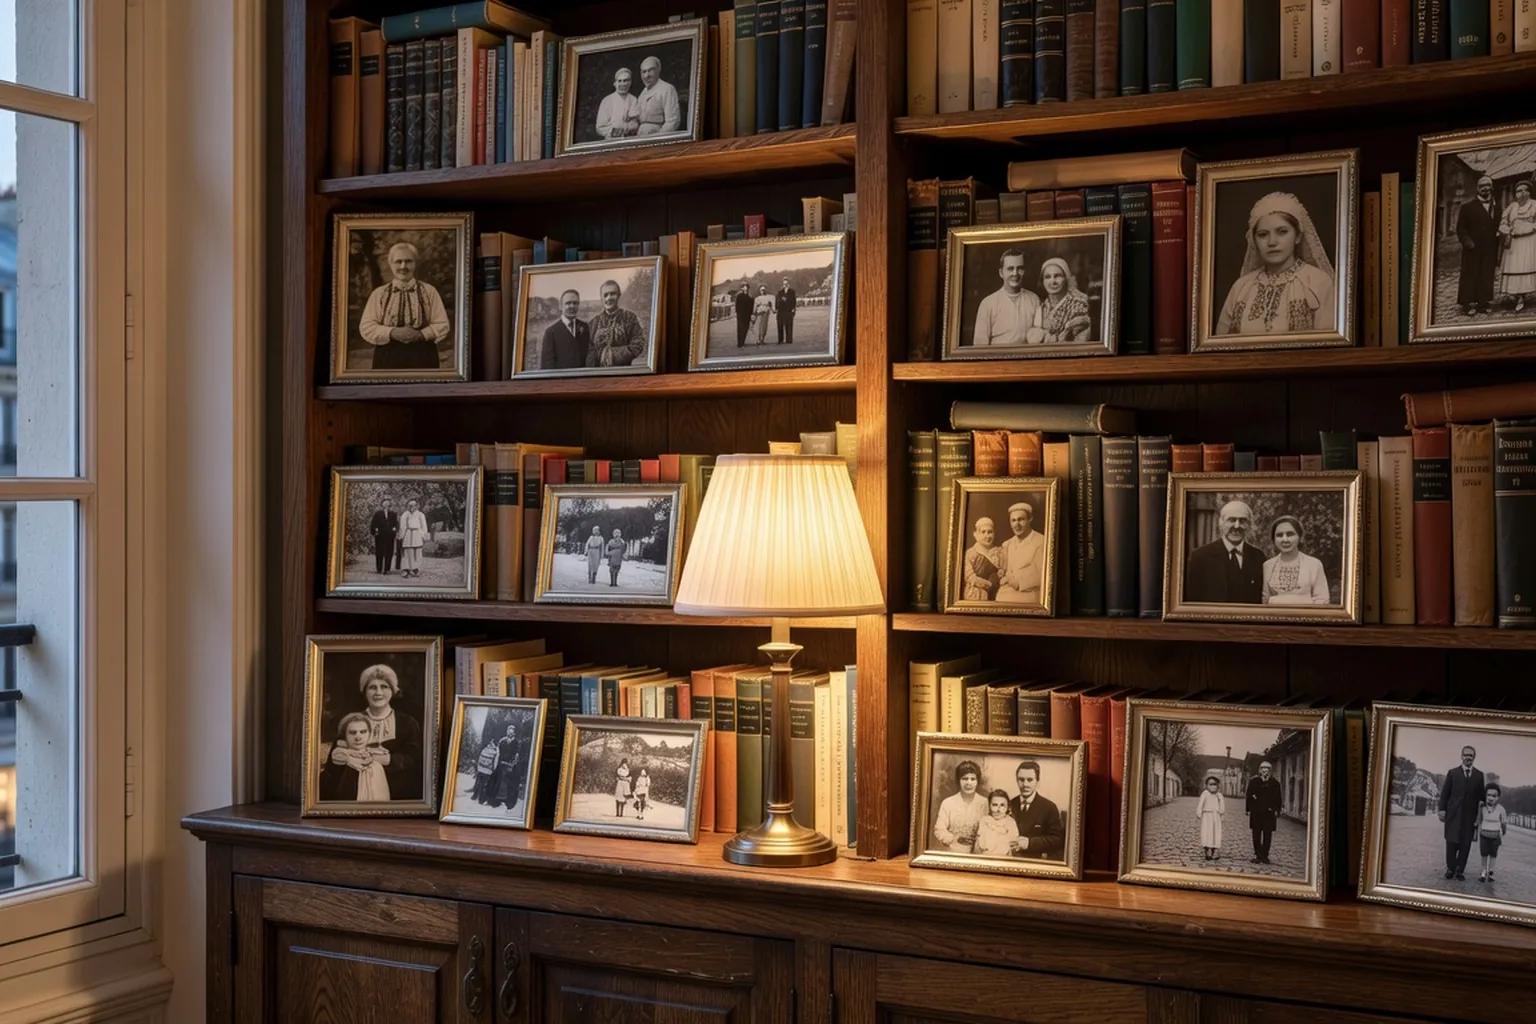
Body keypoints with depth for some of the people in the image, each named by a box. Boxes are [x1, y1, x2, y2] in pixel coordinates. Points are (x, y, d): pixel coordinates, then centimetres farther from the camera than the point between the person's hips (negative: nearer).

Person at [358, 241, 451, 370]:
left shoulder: (429, 291, 6)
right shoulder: (378, 293, 8)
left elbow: (442, 325, 3)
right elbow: (366, 327, 2)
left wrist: (421, 334, -16)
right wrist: (392, 333, -15)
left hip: (422, 357, 0)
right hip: (388, 359, 0)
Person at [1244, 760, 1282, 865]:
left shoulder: (1275, 783, 4)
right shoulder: (1254, 781, 4)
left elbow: (1277, 798, 3)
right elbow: (1249, 796, 3)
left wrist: (1277, 811, -4)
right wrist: (1248, 809, -4)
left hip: (1269, 813, 0)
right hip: (1256, 812, 0)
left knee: (1267, 835, 2)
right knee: (1256, 835, 3)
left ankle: (1265, 855, 9)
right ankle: (1258, 855, 9)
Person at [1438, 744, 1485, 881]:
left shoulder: (1479, 775, 8)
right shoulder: (1452, 773, 6)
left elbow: (1481, 796, 6)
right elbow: (1444, 793, 4)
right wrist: (1442, 809, -4)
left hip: (1470, 816, 1)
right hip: (1453, 814, -1)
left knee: (1466, 844, 1)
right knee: (1451, 843, -1)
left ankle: (1460, 870, 8)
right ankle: (1450, 868, 11)